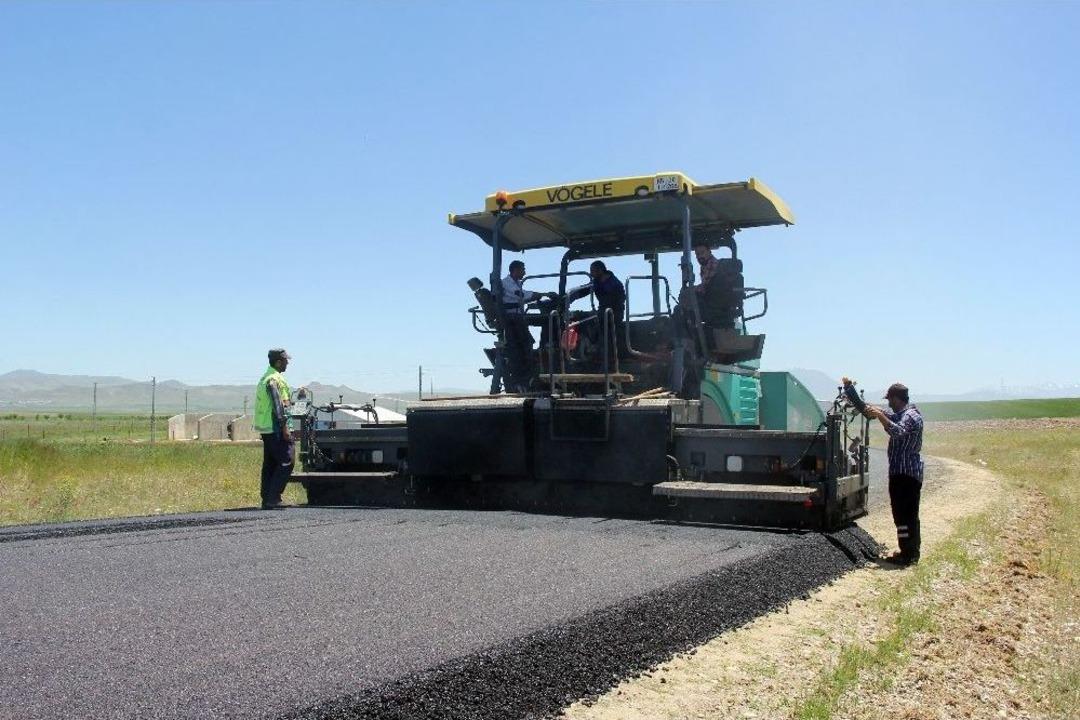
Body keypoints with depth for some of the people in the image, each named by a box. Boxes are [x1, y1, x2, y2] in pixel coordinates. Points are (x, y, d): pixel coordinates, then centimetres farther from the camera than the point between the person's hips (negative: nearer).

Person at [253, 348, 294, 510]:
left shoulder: (264, 378, 19)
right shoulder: (275, 379, -14)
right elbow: (278, 405, -20)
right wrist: (285, 428, -20)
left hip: (265, 428, 10)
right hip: (275, 428, -10)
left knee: (270, 464, 11)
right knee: (286, 462, -8)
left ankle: (267, 499, 13)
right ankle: (273, 498, -11)